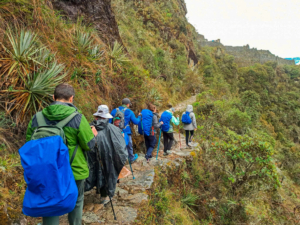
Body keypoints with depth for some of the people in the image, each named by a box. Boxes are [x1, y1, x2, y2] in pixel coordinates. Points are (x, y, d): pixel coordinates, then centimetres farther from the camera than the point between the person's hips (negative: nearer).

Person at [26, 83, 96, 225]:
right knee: (76, 203, 21)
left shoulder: (37, 118, -4)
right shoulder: (77, 118, -16)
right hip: (74, 170, -2)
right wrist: (93, 134, 9)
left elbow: (29, 143, 6)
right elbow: (89, 145, -11)